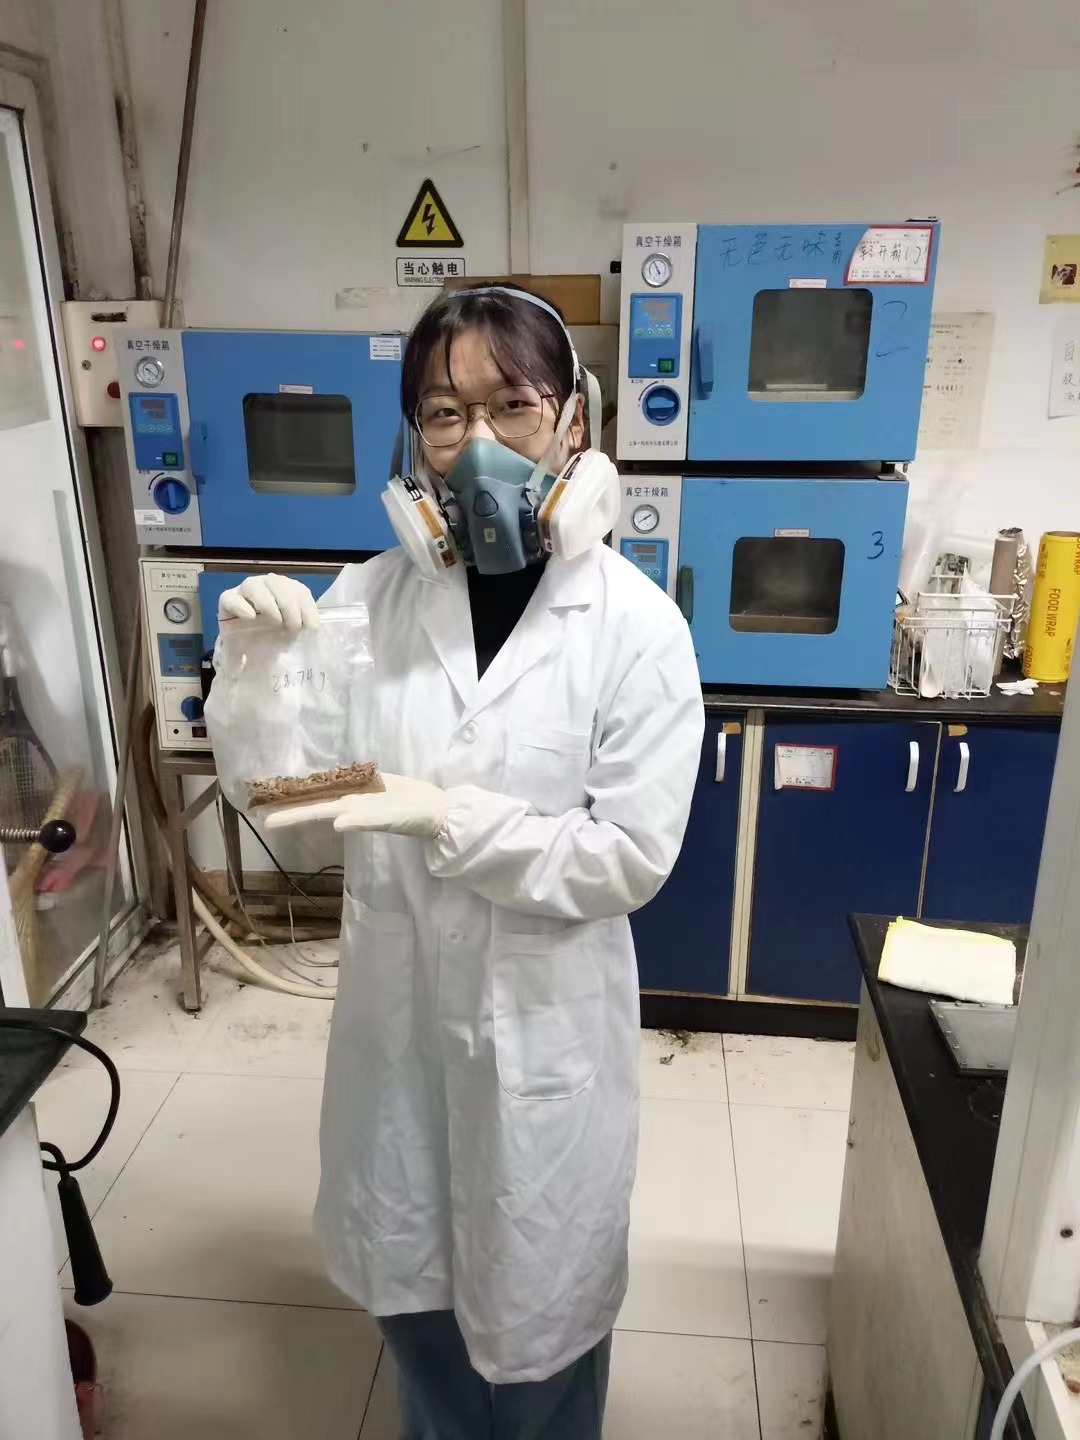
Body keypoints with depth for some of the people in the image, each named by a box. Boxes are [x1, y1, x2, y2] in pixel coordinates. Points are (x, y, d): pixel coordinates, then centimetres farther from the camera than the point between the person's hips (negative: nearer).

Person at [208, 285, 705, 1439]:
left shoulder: (636, 625, -17)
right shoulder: (374, 592, -6)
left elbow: (633, 858, -17)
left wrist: (448, 816, -26)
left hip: (544, 1024, -3)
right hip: (397, 1004, 4)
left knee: (536, 1302, 20)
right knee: (408, 1278, 27)